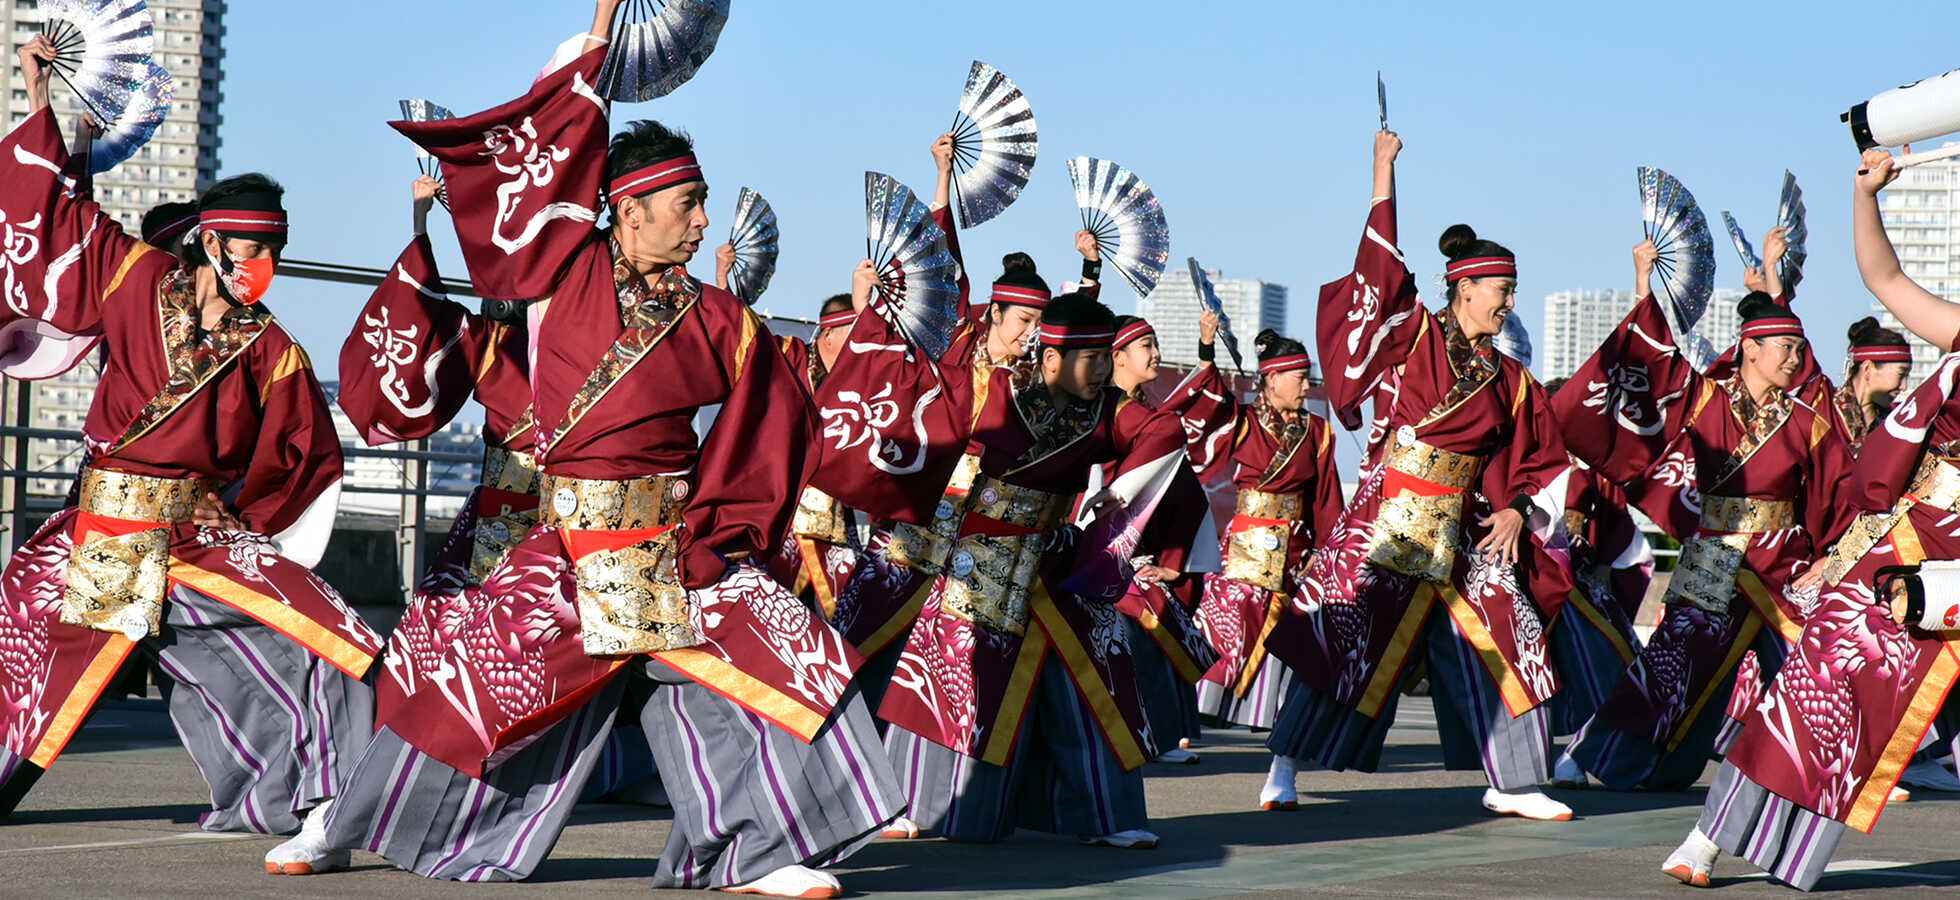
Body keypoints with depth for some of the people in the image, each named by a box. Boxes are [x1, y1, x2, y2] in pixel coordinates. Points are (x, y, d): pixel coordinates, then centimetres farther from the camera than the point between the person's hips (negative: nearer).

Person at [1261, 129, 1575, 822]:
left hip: (1461, 534, 5)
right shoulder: (1411, 338, -3)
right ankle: (1285, 765, 5)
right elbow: (1379, 268, -12)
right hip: (1387, 522, -5)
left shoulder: (1508, 381, 10)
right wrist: (1384, 174, -13)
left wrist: (1517, 511, -1)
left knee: (1507, 643, 3)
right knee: (1344, 636, -6)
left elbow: (1540, 463, 17)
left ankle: (1511, 785, 11)